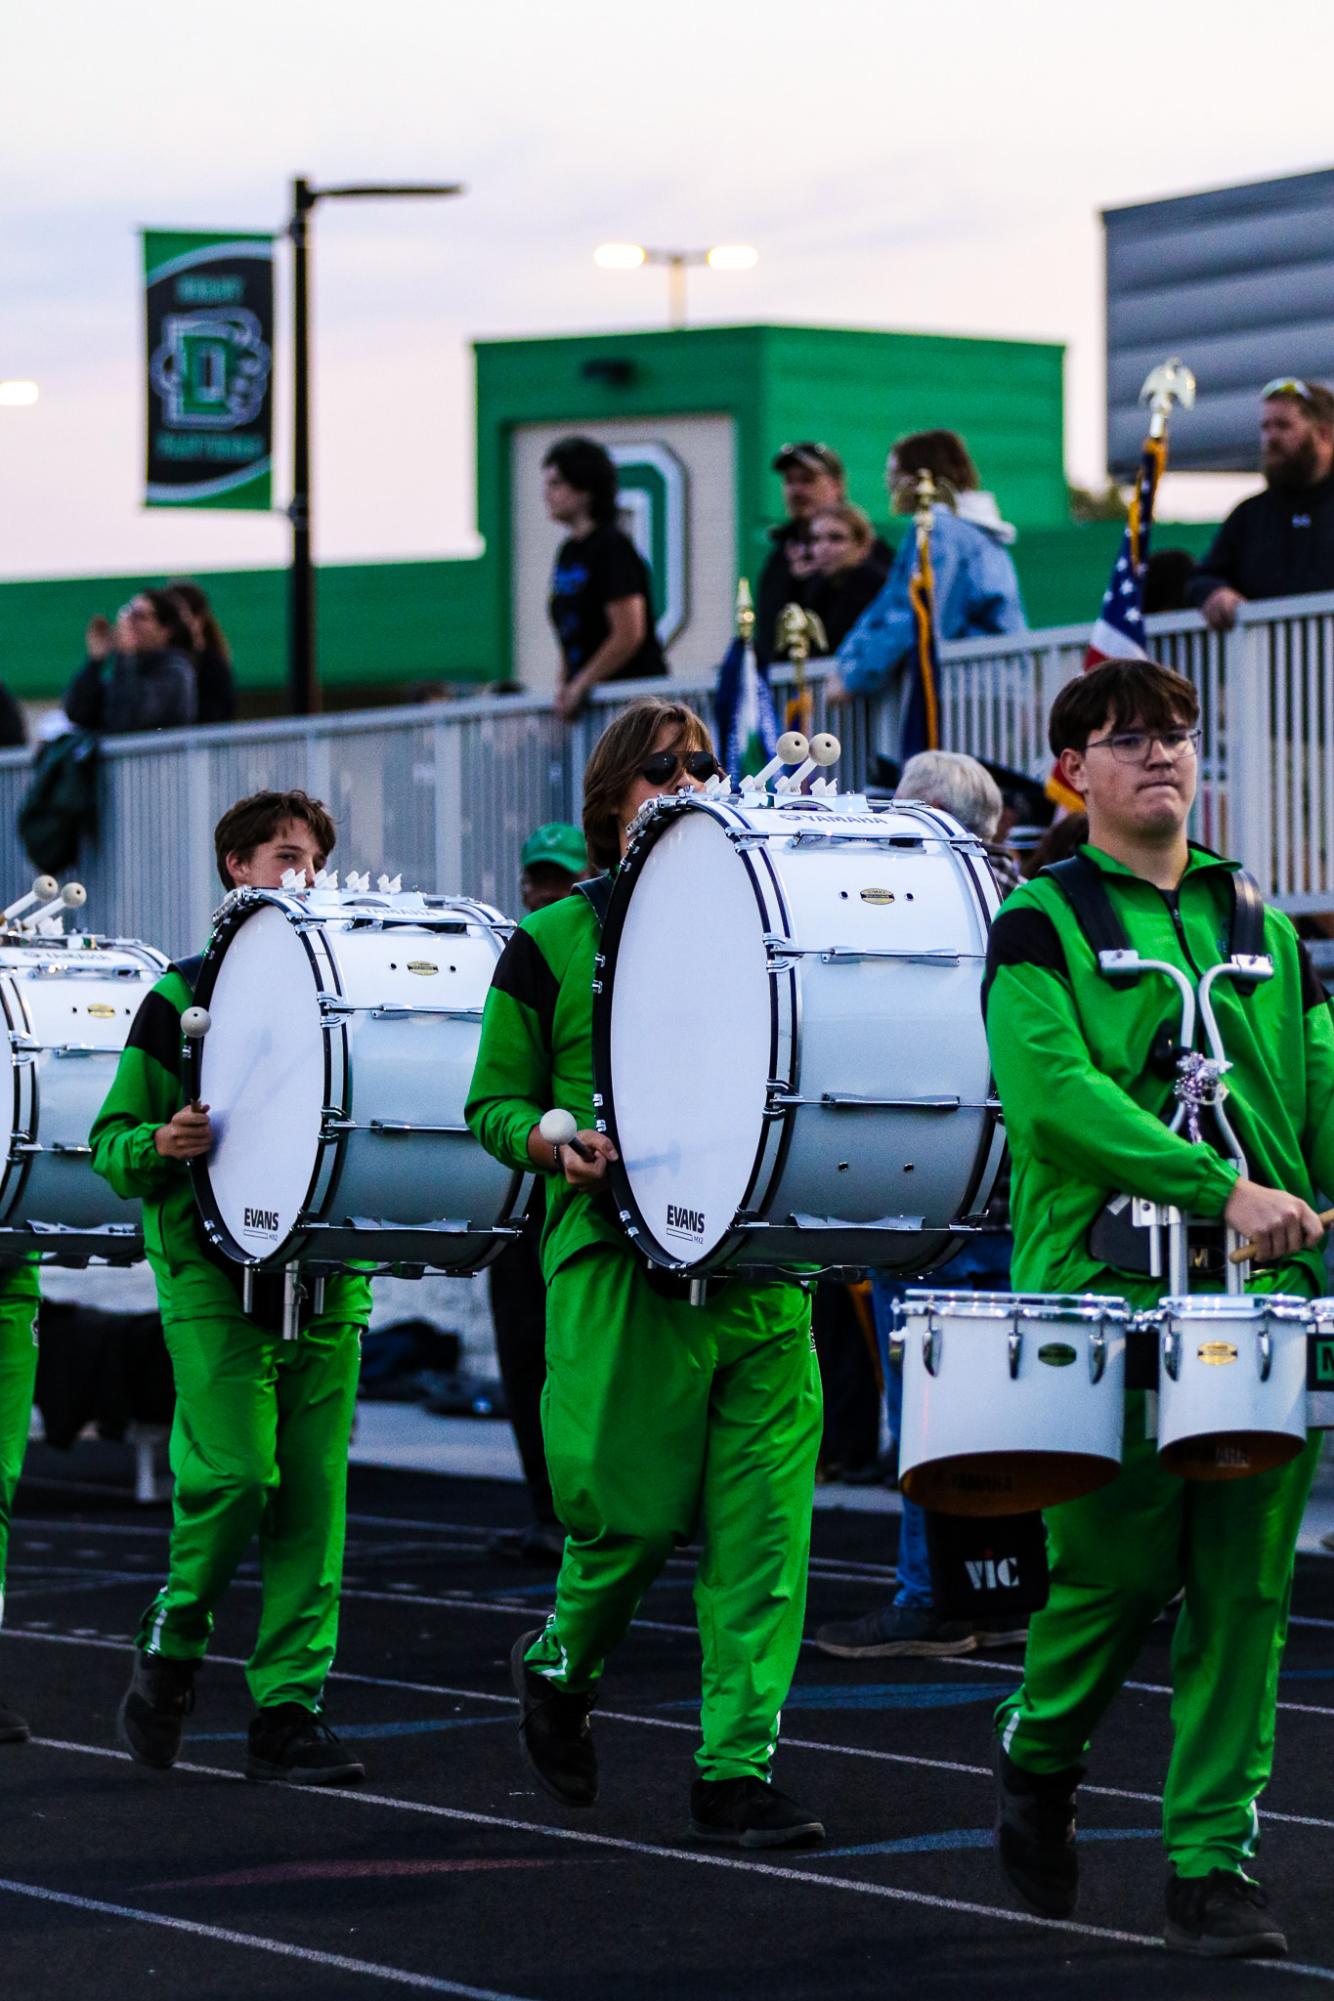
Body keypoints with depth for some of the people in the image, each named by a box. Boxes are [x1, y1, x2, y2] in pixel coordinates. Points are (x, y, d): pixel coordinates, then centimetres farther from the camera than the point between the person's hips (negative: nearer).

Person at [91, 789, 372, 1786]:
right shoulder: (184, 995, 3)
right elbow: (114, 1140, 2)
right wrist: (161, 1145, -19)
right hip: (216, 1279, -4)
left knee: (314, 1493, -1)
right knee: (235, 1475, -13)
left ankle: (291, 1705, 3)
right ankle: (172, 1643, 11)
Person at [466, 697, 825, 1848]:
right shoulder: (551, 945, 5)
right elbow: (495, 1104, 8)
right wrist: (558, 1140, -13)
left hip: (762, 1265, 3)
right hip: (618, 1264, -3)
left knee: (762, 1518, -4)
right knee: (635, 1511, 0)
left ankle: (737, 1767, 0)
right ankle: (561, 1661, 31)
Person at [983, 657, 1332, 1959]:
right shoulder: (1043, 924, 3)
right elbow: (1051, 1087, -12)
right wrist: (1224, 1189, -21)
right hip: (1109, 1297, -4)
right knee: (1121, 1569, -4)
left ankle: (1212, 1864, 3)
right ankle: (1038, 1755, 26)